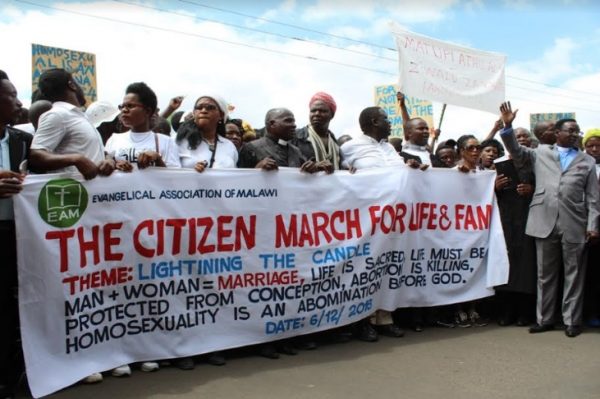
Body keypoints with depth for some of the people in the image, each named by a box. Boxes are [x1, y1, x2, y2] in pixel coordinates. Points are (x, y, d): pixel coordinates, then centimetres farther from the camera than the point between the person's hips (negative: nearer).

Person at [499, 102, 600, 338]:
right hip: (545, 222, 0)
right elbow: (515, 151, 8)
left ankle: (572, 320, 14)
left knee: (573, 273, 4)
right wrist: (508, 126, -7)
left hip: (574, 224, 0)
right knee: (545, 273, 7)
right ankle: (544, 319, 17)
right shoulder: (541, 153, 14)